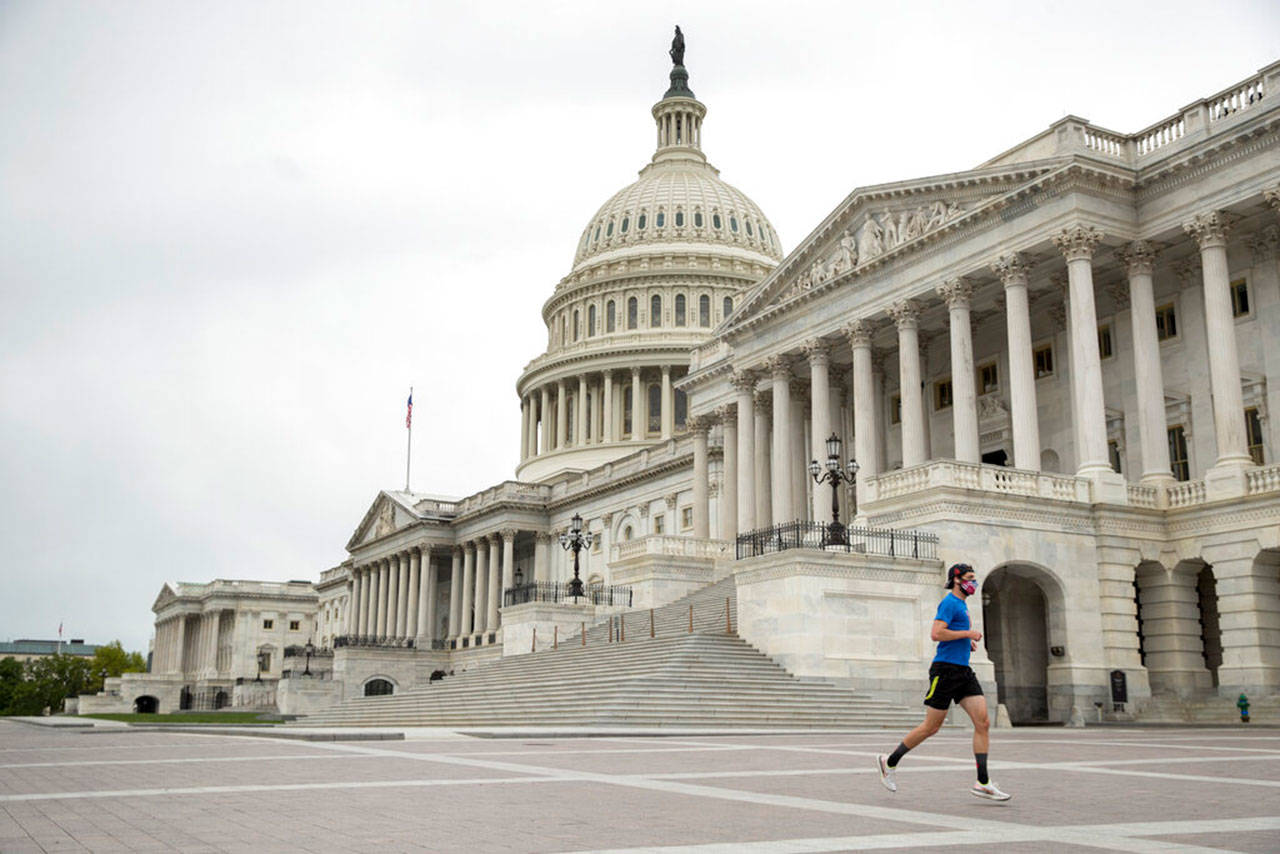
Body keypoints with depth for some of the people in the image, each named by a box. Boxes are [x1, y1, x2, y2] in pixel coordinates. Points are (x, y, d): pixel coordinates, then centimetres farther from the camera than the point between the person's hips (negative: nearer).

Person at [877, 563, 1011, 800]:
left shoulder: (961, 604, 20)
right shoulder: (949, 602, -9)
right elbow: (936, 634, -21)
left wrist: (968, 642, 15)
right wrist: (967, 633, -15)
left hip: (963, 671, 9)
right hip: (945, 670, -9)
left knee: (983, 723, -4)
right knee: (931, 727, -2)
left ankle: (983, 783, -3)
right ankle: (889, 762, 14)